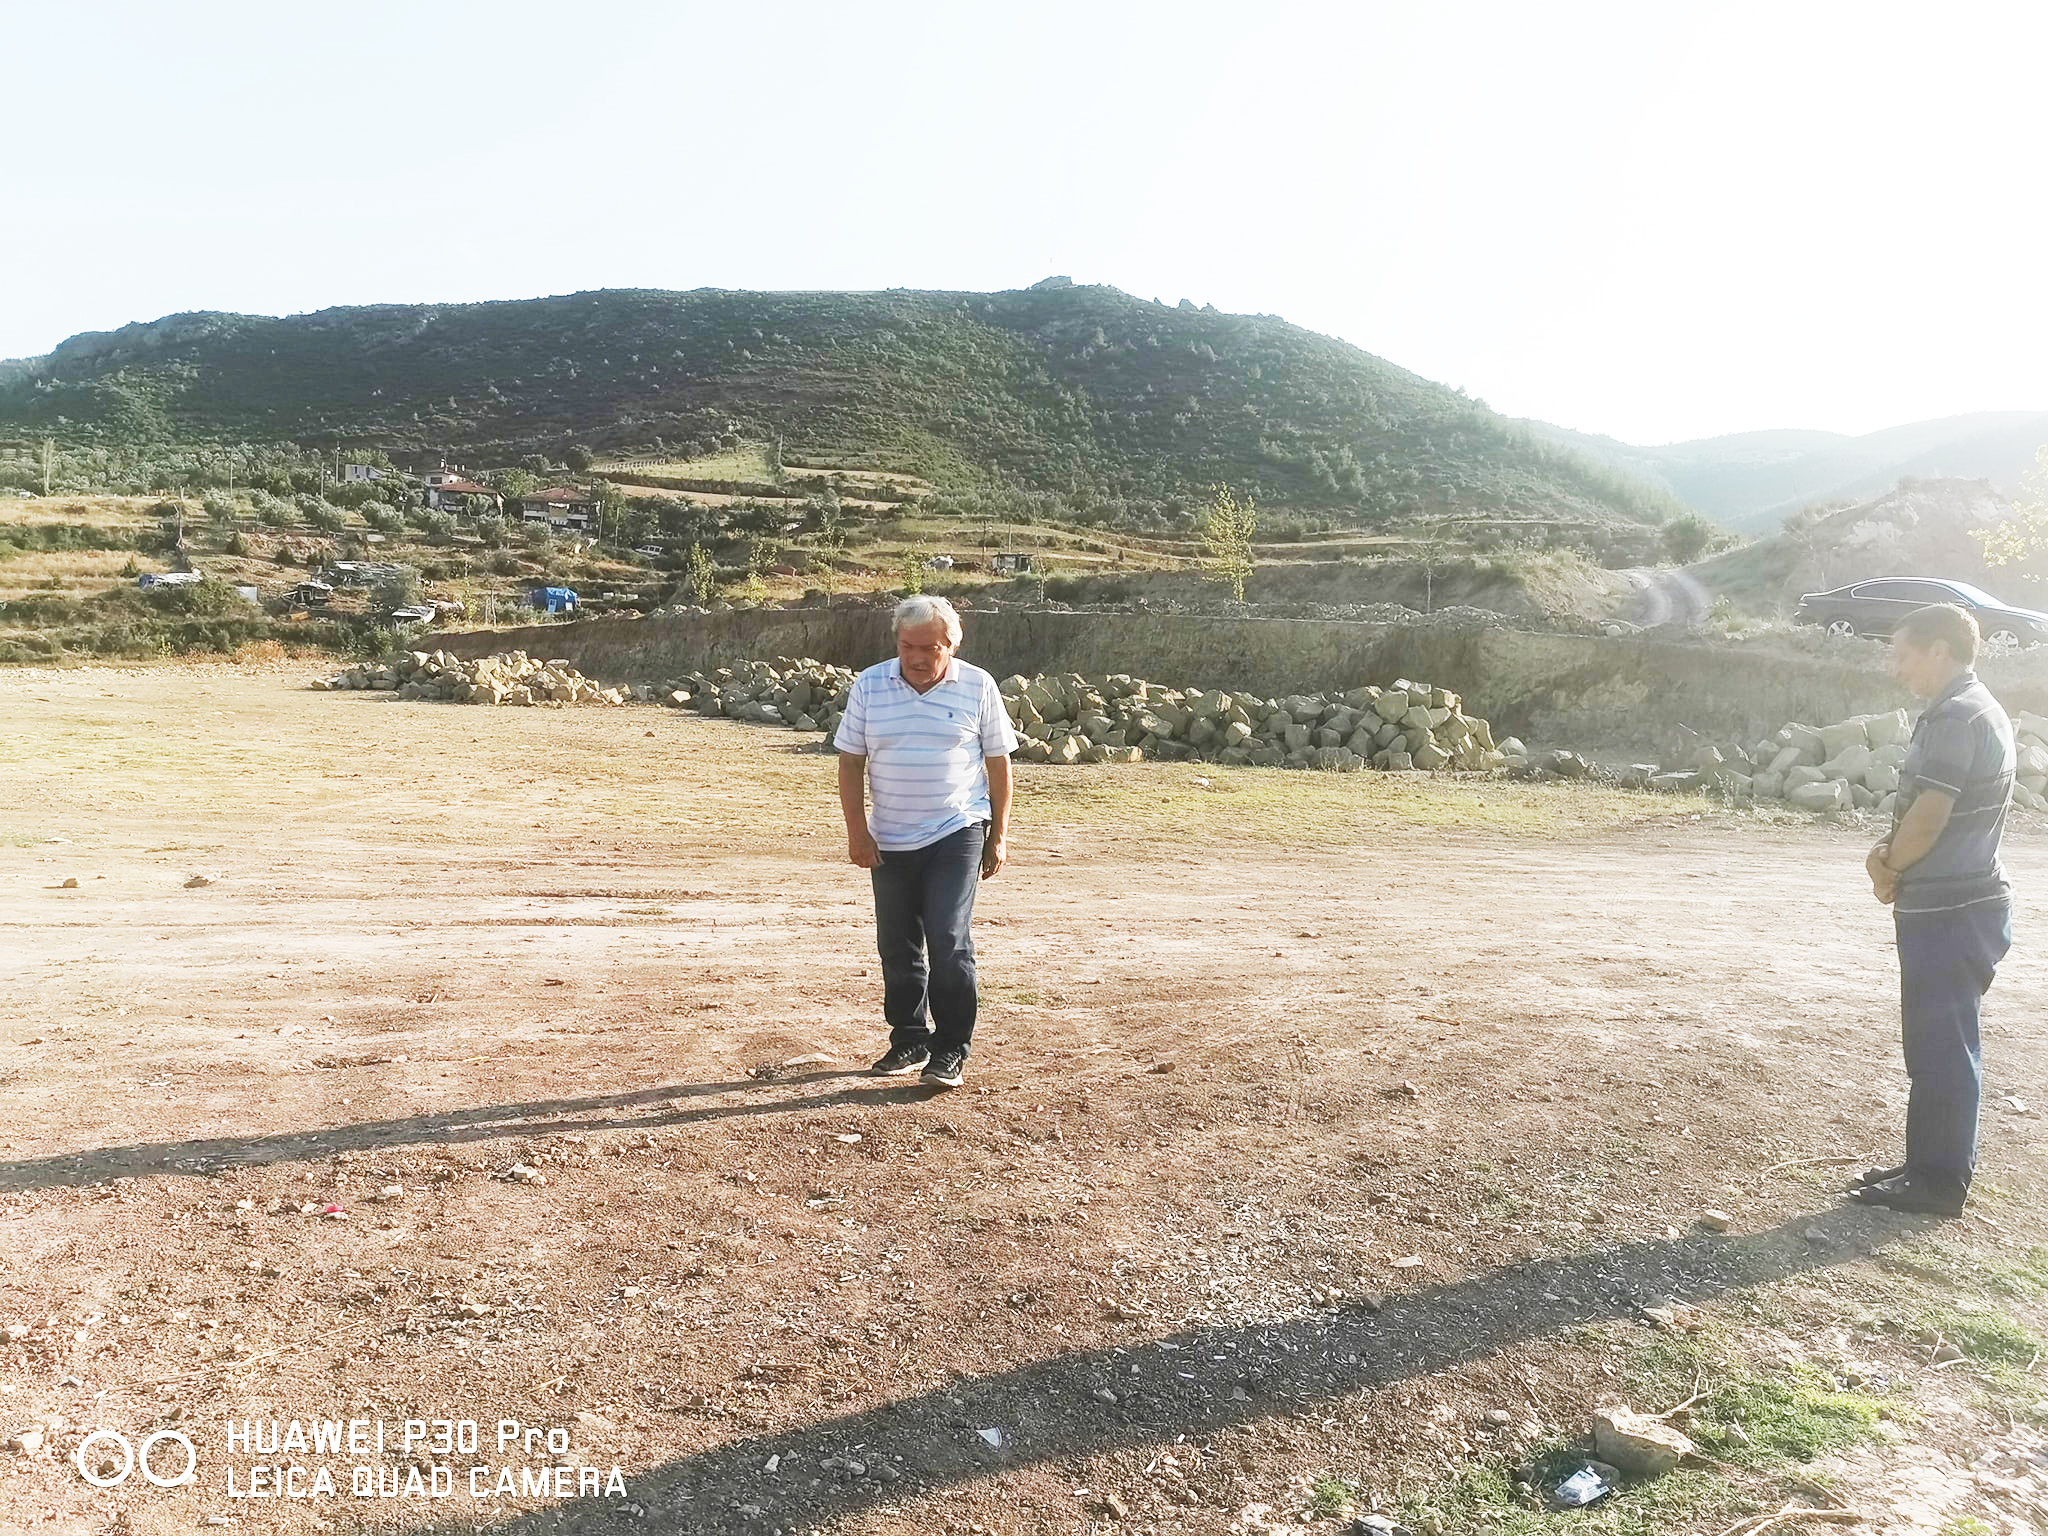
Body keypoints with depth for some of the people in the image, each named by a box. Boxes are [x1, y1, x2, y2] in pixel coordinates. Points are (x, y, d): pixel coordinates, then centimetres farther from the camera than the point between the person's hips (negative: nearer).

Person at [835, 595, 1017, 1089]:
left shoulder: (978, 687, -2)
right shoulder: (869, 686, 1)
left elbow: (998, 763, 4)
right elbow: (850, 761, 4)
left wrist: (999, 836, 3)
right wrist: (857, 831, -2)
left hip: (957, 835, -3)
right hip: (890, 842, 3)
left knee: (948, 942, -9)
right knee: (897, 946, 10)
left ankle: (951, 1050, 5)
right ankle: (909, 1040, 27)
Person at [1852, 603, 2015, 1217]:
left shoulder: (1958, 717, -18)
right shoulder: (1969, 710, 15)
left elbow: (1929, 816, -21)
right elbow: (1923, 808, 17)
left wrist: (1889, 868, -5)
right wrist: (1889, 851, 0)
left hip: (1949, 912, -10)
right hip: (1953, 906, 10)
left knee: (1940, 1045, -1)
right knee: (1940, 1042, 17)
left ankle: (1938, 1183, 8)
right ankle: (1934, 1165, 28)